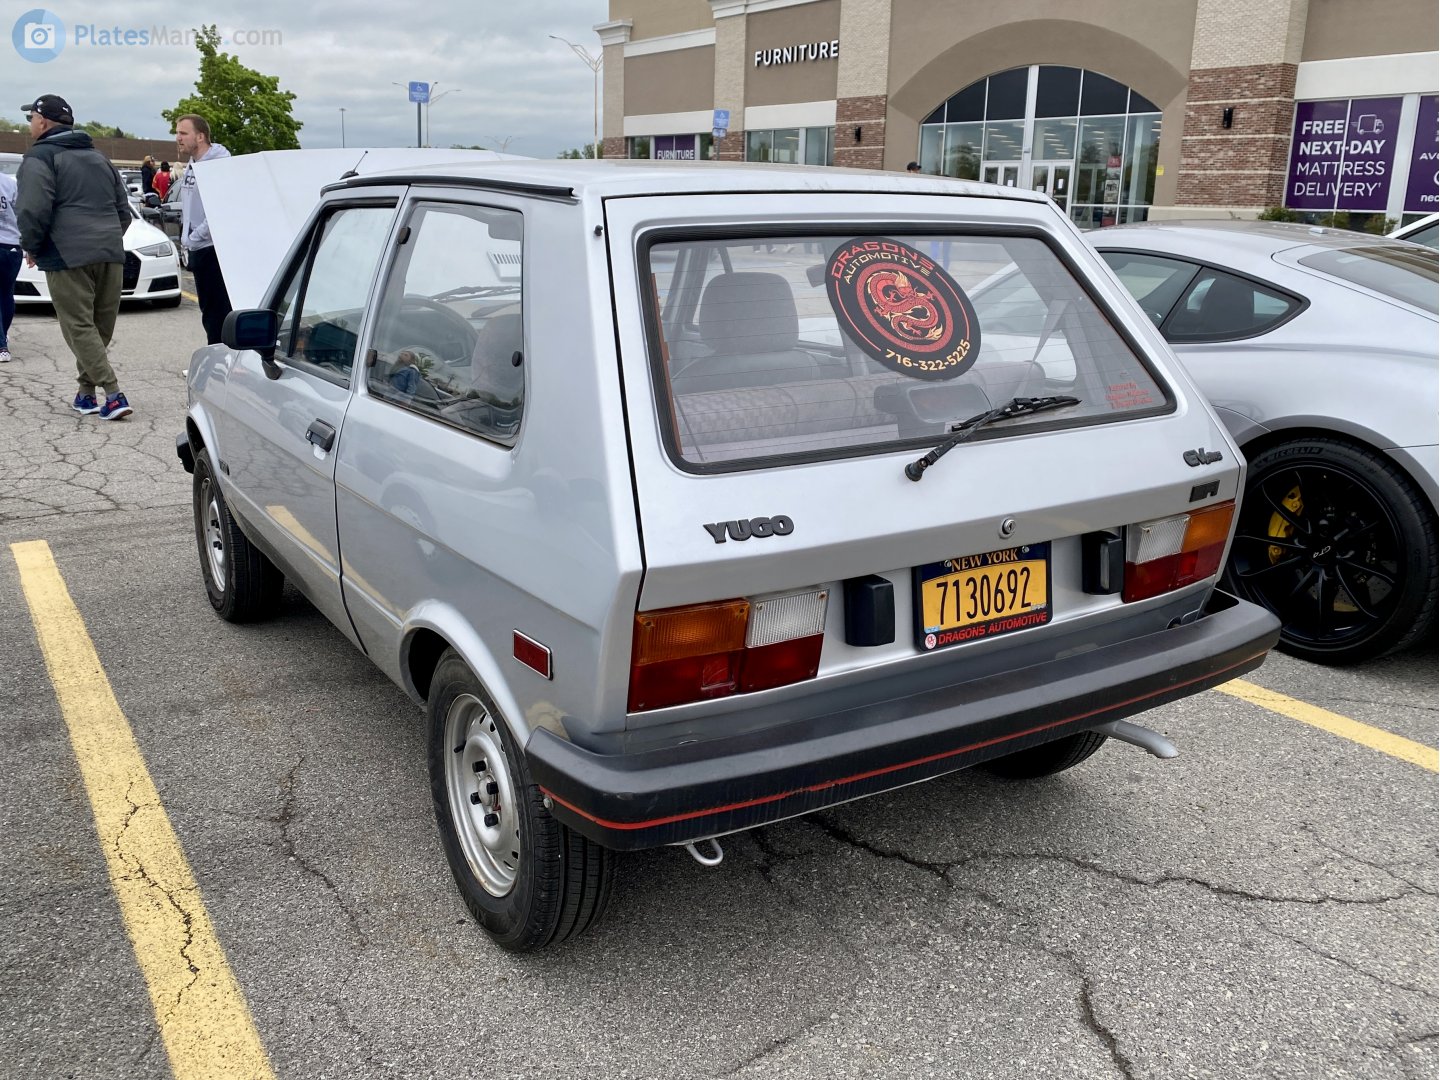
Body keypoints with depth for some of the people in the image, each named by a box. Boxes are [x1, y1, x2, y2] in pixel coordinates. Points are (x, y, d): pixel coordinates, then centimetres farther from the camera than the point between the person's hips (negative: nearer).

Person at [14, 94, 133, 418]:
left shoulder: (40, 157, -2)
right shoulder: (97, 156, 22)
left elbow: (33, 210, -14)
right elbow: (123, 207, 23)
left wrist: (31, 246, 1)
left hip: (69, 256, -7)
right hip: (110, 253, 7)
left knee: (79, 327, -4)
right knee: (99, 327, 11)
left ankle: (113, 395, -15)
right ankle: (86, 393, 17)